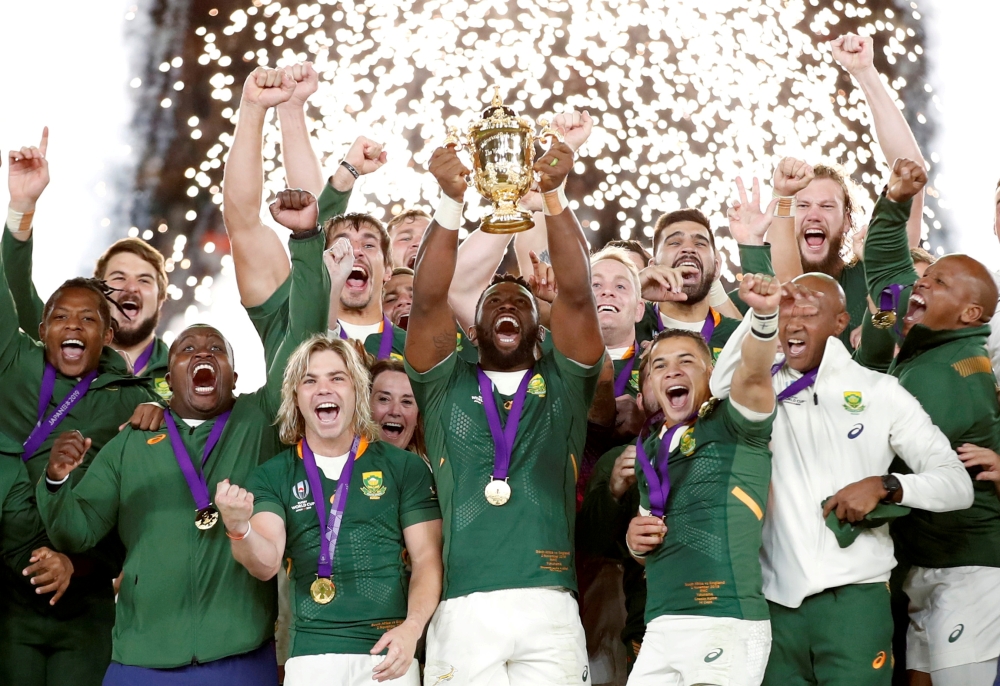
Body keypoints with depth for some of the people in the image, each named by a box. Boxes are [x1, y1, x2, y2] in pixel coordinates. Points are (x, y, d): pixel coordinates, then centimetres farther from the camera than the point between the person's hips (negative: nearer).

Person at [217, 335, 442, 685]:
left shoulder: (405, 467, 3)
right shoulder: (271, 476, 5)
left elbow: (428, 558, 2)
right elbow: (266, 563, -8)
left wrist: (412, 628, -13)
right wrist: (239, 529, -29)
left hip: (389, 652, 0)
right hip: (310, 653, 1)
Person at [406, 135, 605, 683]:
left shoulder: (562, 386, 15)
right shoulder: (446, 386, 15)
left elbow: (576, 292, 1)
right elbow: (428, 300, 0)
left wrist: (554, 196, -10)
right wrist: (451, 202, -11)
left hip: (549, 609, 0)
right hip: (463, 611, 0)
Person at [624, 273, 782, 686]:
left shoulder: (733, 426, -1)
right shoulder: (650, 452, 16)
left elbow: (754, 374, -23)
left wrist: (763, 313, -40)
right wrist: (636, 541, 5)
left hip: (728, 625, -6)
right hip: (661, 627, 6)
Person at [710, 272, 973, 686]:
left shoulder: (880, 392, 4)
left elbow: (958, 484, 3)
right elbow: (719, 389, -14)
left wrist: (885, 486, -14)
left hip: (854, 599, -2)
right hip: (776, 602, 2)